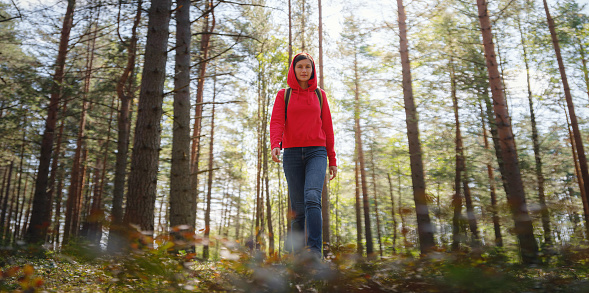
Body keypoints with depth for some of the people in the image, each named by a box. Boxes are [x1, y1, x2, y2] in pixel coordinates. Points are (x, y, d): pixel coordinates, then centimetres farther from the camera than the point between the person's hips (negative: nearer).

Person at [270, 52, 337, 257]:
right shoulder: (283, 95, 11)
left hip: (316, 152, 0)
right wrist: (275, 145, -23)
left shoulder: (319, 95, 14)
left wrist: (332, 160, 10)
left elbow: (327, 127, 13)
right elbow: (277, 122, -2)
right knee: (298, 209, -1)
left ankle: (315, 252, -29)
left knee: (312, 198, -23)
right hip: (292, 154, 0)